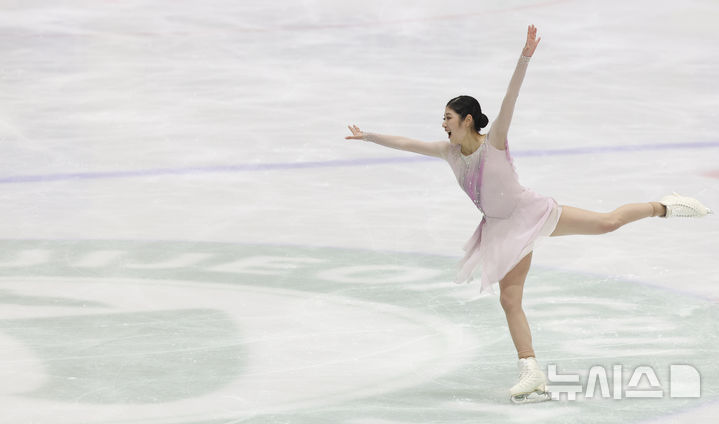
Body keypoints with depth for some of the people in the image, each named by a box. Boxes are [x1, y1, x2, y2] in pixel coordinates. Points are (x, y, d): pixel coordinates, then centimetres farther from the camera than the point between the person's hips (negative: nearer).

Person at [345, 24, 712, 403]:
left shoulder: (494, 141, -18)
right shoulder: (450, 152, -2)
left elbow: (510, 99, -31)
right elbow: (406, 144, 7)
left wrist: (525, 57, -43)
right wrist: (368, 137, 9)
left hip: (531, 212, -5)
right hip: (504, 230, 5)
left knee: (607, 223, -14)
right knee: (509, 299, -3)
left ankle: (663, 207, 12)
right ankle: (532, 375, -3)